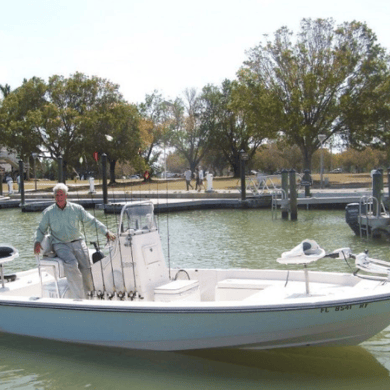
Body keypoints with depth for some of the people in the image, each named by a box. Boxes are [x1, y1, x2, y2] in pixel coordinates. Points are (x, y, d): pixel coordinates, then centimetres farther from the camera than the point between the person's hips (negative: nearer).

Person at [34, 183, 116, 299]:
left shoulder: (76, 209, 7)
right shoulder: (48, 212, 7)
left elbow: (92, 221, 11)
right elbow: (41, 229, 16)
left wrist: (106, 232, 2)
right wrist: (37, 241, -4)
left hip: (77, 242, 2)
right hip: (60, 245, -1)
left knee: (86, 267, -19)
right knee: (71, 264, -30)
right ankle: (79, 298, -26)